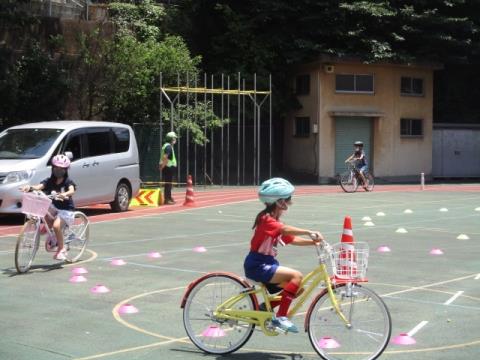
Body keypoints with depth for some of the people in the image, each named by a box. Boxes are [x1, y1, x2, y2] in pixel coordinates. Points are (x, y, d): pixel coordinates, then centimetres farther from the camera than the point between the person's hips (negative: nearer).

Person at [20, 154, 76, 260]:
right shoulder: (49, 181, 2)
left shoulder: (68, 182, -8)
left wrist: (65, 194, -51)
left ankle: (61, 249, -9)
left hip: (66, 209, -5)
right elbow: (39, 186, -16)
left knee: (56, 225, -27)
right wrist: (30, 187, -37)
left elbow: (72, 190, -29)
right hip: (54, 207, 5)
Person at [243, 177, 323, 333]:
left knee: (298, 288, 4)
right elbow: (285, 230, -36)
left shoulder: (275, 221, 14)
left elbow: (293, 239, 9)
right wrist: (309, 232, -45)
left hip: (267, 264, 9)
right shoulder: (267, 219, -16)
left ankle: (265, 308, 14)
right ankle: (280, 317, -17)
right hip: (257, 265, -9)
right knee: (296, 276, -21)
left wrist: (313, 241, -6)